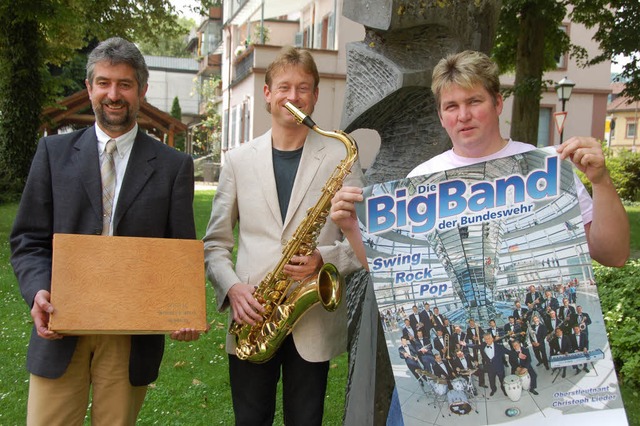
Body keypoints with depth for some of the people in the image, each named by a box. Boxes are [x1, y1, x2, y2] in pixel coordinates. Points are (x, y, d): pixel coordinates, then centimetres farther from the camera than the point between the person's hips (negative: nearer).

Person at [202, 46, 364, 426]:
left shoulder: (341, 158, 0)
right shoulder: (239, 160, 6)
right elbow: (216, 243, 9)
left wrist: (323, 259, -17)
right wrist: (232, 287, -9)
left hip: (314, 325, -1)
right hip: (252, 320, 2)